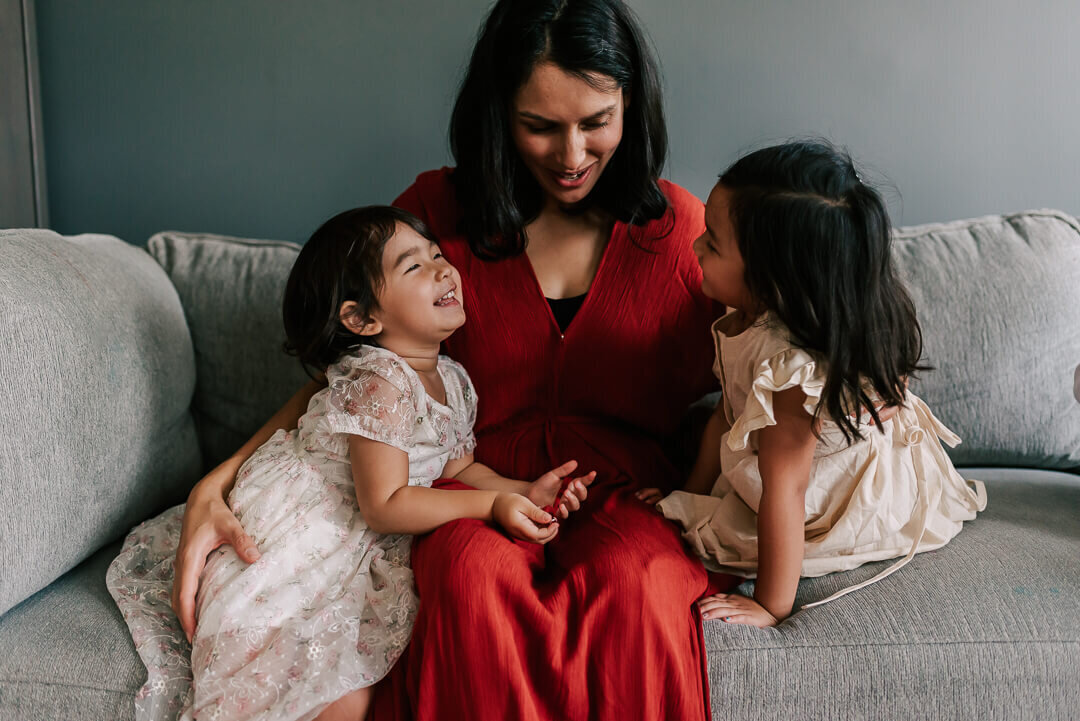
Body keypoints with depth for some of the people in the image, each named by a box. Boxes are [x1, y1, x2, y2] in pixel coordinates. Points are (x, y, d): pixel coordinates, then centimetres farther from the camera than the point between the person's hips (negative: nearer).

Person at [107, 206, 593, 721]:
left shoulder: (453, 380, 5)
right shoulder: (379, 385, -24)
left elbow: (456, 467, 12)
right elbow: (384, 504, -25)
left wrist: (524, 491, -5)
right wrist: (493, 504, -24)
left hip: (366, 550, 9)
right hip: (298, 540, -9)